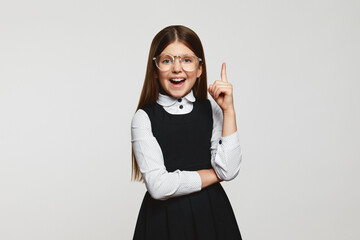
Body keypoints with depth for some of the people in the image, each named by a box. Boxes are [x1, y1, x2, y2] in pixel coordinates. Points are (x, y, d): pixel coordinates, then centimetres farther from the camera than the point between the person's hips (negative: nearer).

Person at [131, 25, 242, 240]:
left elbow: (229, 171, -10)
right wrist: (214, 174, -8)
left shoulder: (211, 110, 1)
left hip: (211, 216, 3)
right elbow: (158, 186, -16)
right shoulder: (145, 118, -7)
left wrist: (228, 110, -11)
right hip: (164, 220, -2)